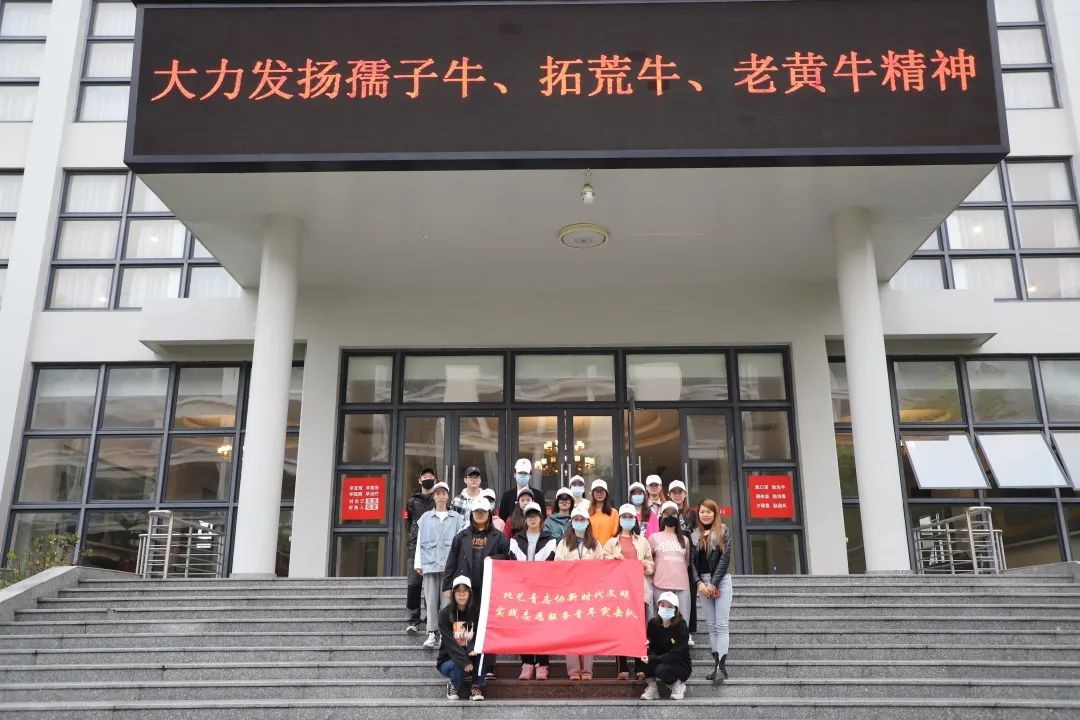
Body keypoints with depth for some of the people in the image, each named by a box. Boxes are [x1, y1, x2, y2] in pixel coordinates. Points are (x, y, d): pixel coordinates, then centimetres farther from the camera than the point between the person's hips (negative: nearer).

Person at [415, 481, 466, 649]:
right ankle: (432, 634, 3)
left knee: (447, 600, -4)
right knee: (431, 600, -1)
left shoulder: (456, 518, 9)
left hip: (449, 564, -1)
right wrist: (418, 563, 6)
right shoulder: (425, 517, 12)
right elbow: (419, 541, 11)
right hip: (430, 564, 1)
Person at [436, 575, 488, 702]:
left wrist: (473, 649, -32)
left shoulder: (477, 612, -3)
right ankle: (453, 684, 2)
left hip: (470, 655, 2)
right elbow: (449, 642, -18)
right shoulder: (445, 614, -9)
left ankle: (476, 686, -13)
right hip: (449, 659, -1)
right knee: (461, 667, -34)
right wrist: (464, 662, -31)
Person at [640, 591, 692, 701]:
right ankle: (651, 688, -14)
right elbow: (650, 646, -7)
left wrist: (652, 659, -31)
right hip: (660, 661, 4)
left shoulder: (682, 627, -18)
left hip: (680, 665, -4)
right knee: (647, 654, -24)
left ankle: (677, 685, -3)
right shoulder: (653, 623, -5)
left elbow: (675, 655, -23)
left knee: (661, 670, -33)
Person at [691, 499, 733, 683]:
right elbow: (693, 561, 6)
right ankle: (716, 665, 6)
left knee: (721, 625, -8)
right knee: (711, 626, 5)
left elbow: (725, 558, -6)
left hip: (721, 580, -4)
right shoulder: (694, 535, 11)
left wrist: (713, 583, -11)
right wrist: (699, 583, -8)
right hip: (702, 582, 4)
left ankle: (722, 667, -12)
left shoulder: (723, 531, 2)